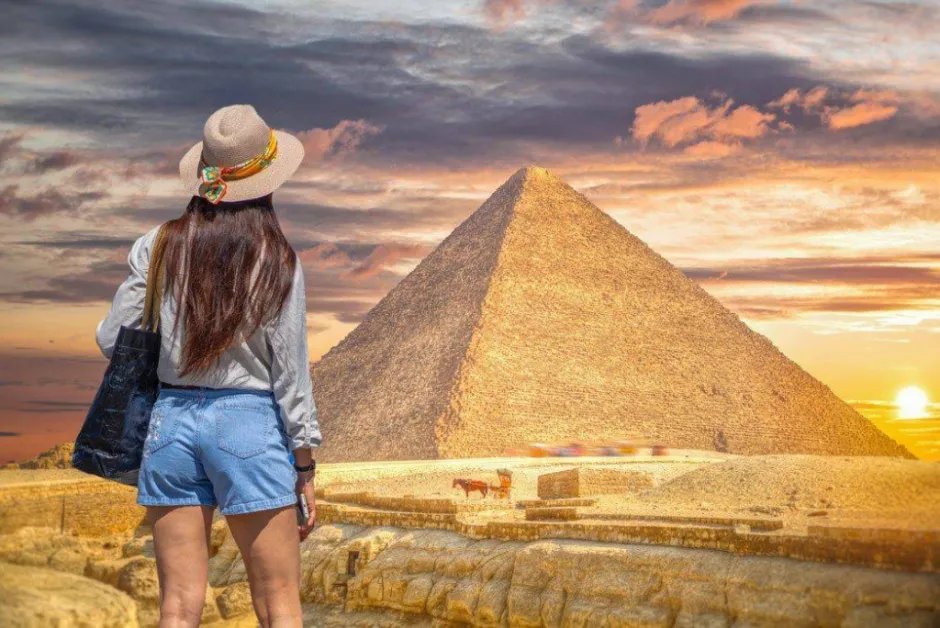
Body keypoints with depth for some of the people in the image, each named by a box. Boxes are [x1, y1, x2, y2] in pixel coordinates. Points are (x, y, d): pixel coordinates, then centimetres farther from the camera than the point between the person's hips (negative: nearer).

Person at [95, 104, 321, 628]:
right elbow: (290, 371, -6)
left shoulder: (161, 247, 2)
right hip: (250, 425, -3)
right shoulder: (276, 260, -6)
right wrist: (305, 469, 2)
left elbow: (112, 339, 7)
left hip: (172, 422, 3)